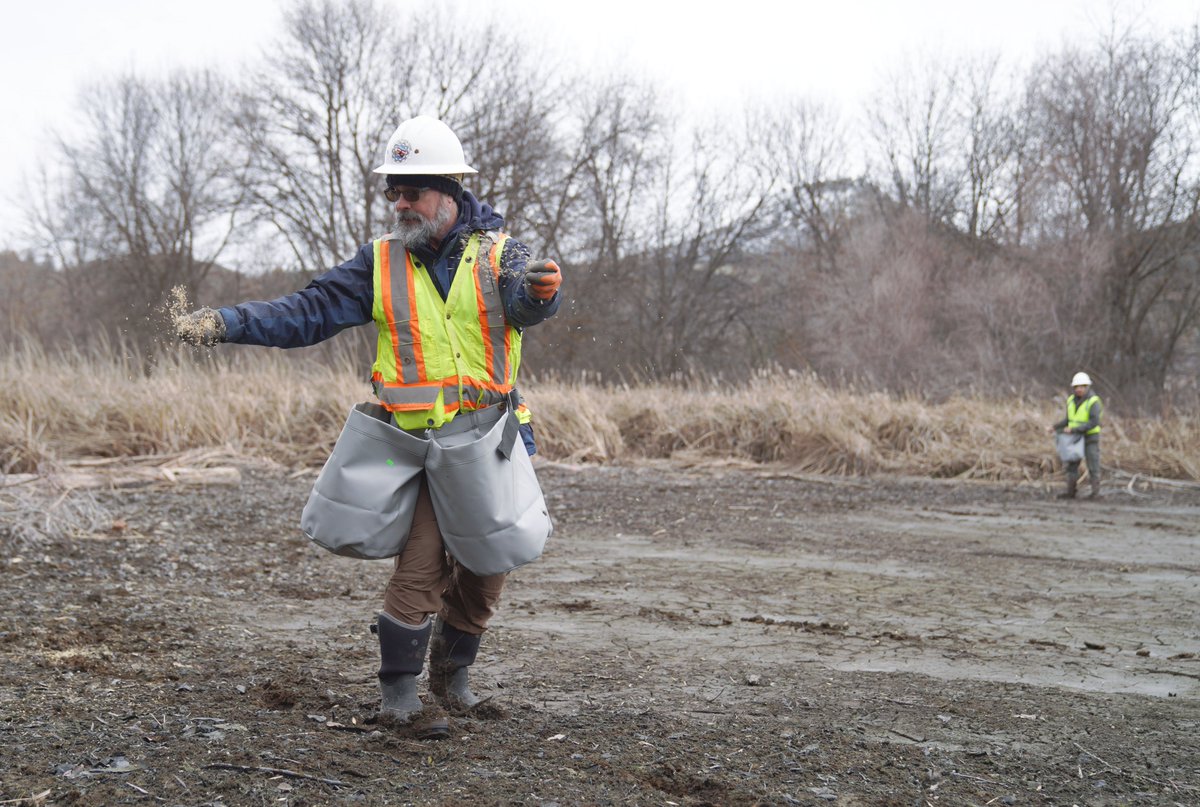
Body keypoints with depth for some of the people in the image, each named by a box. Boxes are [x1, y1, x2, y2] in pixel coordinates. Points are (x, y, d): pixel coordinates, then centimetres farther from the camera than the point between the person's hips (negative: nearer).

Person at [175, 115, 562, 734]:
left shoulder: (498, 257, -4)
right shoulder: (380, 265, 3)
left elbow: (528, 301, -25)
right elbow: (307, 314, 0)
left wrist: (539, 291, -52)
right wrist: (224, 324, -13)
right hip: (417, 445, 0)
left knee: (486, 569, 9)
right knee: (419, 563, -11)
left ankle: (452, 670, 31)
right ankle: (400, 683, 4)